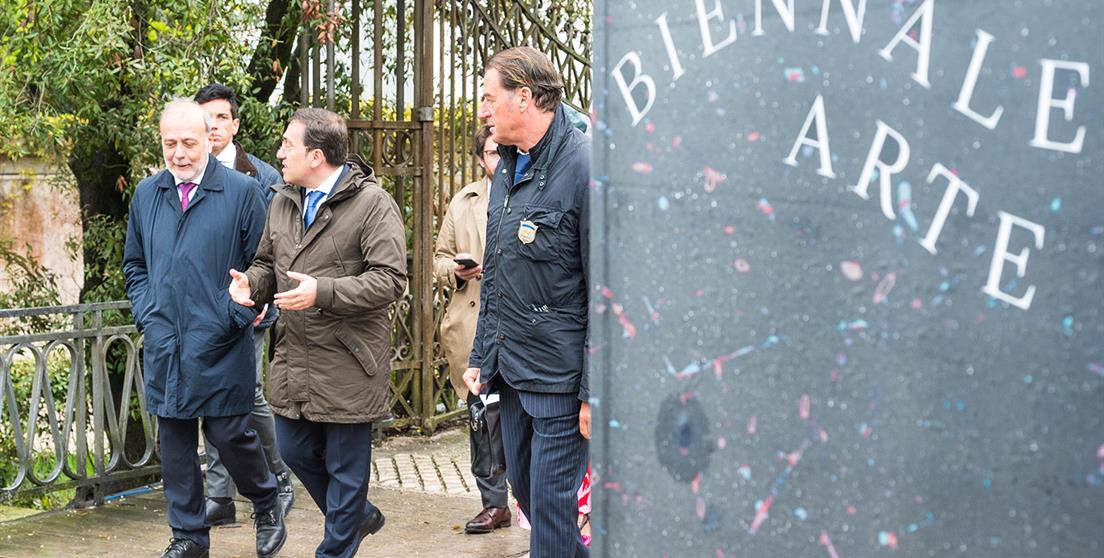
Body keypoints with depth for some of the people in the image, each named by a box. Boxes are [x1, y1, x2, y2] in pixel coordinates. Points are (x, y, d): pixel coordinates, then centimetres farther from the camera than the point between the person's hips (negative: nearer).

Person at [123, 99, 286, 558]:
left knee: (229, 434, 0)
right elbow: (134, 264, 21)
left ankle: (266, 507, 27)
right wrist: (147, 313, 7)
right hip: (163, 344, 4)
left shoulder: (241, 191, -4)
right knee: (174, 440, 8)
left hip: (219, 346, -4)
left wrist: (238, 314, -8)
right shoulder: (145, 194, 10)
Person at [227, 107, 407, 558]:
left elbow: (390, 280, -18)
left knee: (345, 466, 4)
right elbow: (268, 264, 22)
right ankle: (360, 515, 38)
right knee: (295, 451, 16)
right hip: (293, 359, 8)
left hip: (347, 364, -7)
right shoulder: (282, 203, 11)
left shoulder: (372, 203, -13)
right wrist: (252, 284, -1)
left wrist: (323, 292, -26)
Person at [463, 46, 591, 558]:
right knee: (524, 490, 18)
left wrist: (595, 392, -18)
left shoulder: (584, 167, -16)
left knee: (551, 506, -1)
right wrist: (481, 356, 17)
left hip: (560, 377, -9)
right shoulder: (507, 170, 11)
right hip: (511, 371, 9)